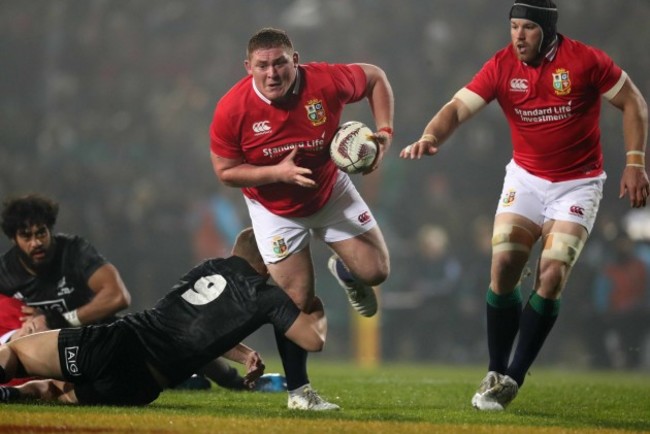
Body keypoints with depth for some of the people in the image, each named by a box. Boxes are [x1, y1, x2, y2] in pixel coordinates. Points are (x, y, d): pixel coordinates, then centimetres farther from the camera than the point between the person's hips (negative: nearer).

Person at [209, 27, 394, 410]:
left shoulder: (327, 82, -25)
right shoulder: (232, 110, -27)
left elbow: (375, 78, -5)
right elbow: (225, 171, -17)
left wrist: (385, 132, -16)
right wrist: (277, 172, -31)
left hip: (332, 192, 2)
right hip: (275, 210, -2)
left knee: (375, 271, -3)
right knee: (297, 301, -6)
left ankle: (344, 271, 37)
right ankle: (298, 391, 13)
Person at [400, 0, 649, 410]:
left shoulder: (585, 60, -15)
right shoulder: (502, 66, -9)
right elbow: (458, 108, -17)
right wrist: (430, 137, -38)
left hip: (578, 184, -3)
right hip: (526, 178, 3)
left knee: (552, 275, -13)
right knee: (504, 266, -10)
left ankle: (513, 379, -4)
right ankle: (496, 374, 3)